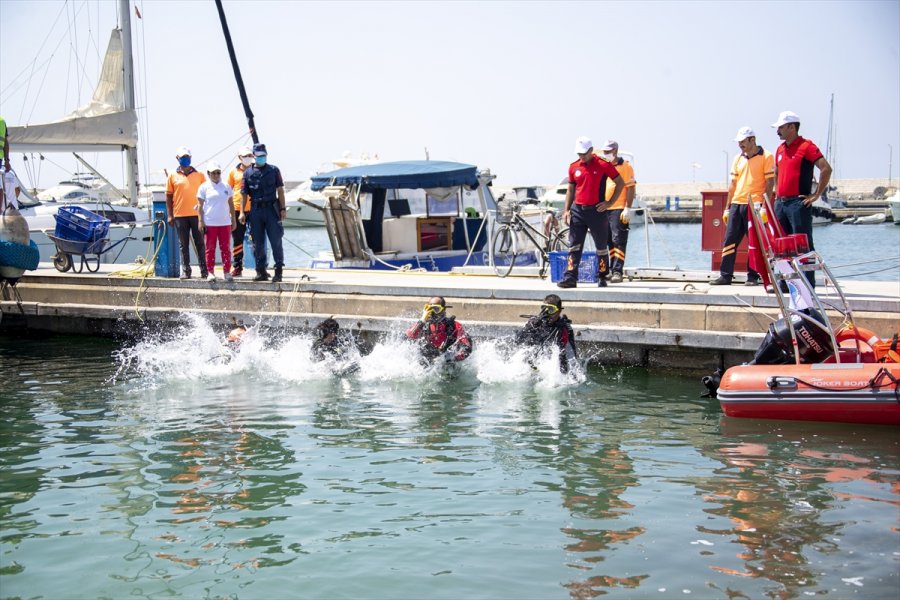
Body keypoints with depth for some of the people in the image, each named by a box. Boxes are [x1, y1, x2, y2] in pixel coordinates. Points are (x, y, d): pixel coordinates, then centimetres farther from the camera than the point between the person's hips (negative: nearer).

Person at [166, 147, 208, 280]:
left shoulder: (199, 175, 6)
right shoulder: (173, 176, 6)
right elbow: (168, 196, 7)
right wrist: (170, 215, 0)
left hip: (196, 214, 0)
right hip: (180, 215, 1)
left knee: (200, 243, 3)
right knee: (183, 245, 5)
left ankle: (204, 270, 7)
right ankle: (185, 271, 10)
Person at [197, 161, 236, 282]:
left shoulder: (226, 187, 9)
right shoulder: (204, 187, 2)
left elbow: (230, 205, 14)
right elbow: (200, 206, 1)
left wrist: (233, 220, 11)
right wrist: (201, 221, -5)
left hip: (225, 222, 2)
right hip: (209, 223, -2)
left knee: (226, 249, 3)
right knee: (210, 249, 1)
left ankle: (227, 272, 7)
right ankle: (210, 272, 5)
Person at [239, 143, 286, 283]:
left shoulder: (274, 170, 5)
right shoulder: (248, 173, 7)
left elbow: (280, 190, 4)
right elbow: (244, 194, 7)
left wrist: (283, 208, -3)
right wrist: (242, 212, 0)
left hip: (271, 209, -2)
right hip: (256, 210, 2)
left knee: (276, 241, -4)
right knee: (258, 243, 6)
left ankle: (278, 271, 0)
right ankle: (261, 271, 14)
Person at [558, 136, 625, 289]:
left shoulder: (603, 165, -4)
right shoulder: (574, 167, 8)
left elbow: (620, 183, 2)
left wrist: (610, 203, -4)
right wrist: (566, 210, 8)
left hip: (596, 211, -3)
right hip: (577, 211, 3)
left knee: (601, 247, 7)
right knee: (574, 246, -4)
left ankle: (602, 277, 18)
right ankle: (570, 277, -7)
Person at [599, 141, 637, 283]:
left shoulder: (625, 166, -3)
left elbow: (631, 188, -7)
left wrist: (628, 209, -14)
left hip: (619, 210, -6)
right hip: (603, 209, 6)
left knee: (618, 241, -8)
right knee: (609, 242, 9)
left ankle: (617, 272, -11)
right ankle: (611, 270, 15)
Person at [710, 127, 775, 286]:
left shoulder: (766, 157, -2)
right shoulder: (738, 159, 16)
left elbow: (770, 183, -6)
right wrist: (727, 208, 13)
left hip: (755, 205, -6)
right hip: (737, 204, 6)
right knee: (729, 241, 3)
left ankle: (753, 276, 7)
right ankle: (725, 275, 6)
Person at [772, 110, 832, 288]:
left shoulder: (806, 146, -8)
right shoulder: (780, 149, 16)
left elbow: (826, 169, -15)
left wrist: (816, 195, -13)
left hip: (799, 203, -8)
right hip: (781, 202, 8)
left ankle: (808, 285, -4)